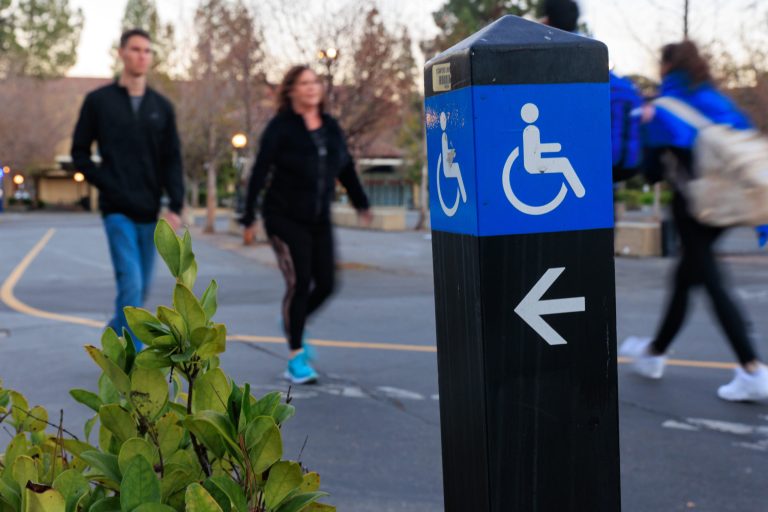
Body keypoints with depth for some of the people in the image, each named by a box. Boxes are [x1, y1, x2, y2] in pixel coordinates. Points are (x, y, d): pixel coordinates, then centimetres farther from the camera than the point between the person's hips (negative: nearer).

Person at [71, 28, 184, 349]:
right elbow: (79, 154, 4)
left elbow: (172, 161, 6)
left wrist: (175, 206, -5)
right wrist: (108, 186, -9)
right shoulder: (98, 101, 2)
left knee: (141, 288, 11)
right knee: (130, 285, -13)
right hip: (117, 210, -4)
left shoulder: (162, 107, 9)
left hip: (149, 211, 4)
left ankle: (115, 334, 37)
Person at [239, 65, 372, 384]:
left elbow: (346, 168, 19)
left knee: (325, 284, 1)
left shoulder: (331, 127, 8)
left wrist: (361, 204, 19)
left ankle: (293, 324, 32)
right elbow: (260, 172, -10)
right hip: (285, 218, -5)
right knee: (299, 282, -10)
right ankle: (296, 359, 2)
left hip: (319, 220, 6)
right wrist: (249, 215, -14)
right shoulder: (281, 127, -8)